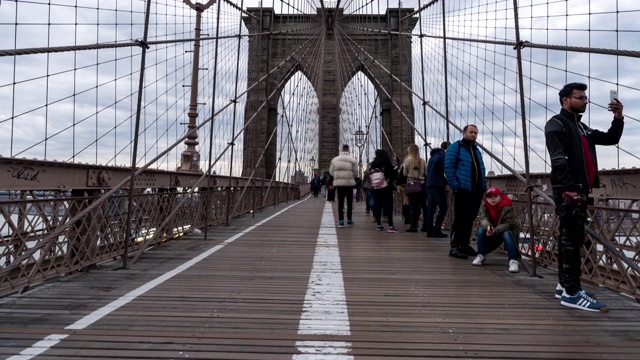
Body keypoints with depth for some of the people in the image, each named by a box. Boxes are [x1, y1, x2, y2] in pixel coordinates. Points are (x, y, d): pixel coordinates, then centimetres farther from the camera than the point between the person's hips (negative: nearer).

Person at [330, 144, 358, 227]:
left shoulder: (335, 159, 2)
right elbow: (355, 173, -3)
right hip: (349, 183, -2)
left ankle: (341, 221, 3)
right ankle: (349, 220, 14)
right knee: (349, 202, 9)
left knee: (340, 202, 5)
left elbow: (331, 171, 5)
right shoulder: (353, 160, -6)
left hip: (338, 183, 2)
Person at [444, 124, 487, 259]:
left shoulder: (476, 150, 22)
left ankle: (465, 244, 21)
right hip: (462, 190, -7)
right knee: (460, 218, -7)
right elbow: (448, 167, -10)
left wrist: (483, 186, 10)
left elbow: (481, 169, 21)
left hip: (476, 191, 7)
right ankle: (455, 247, -2)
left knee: (470, 219, 11)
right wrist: (455, 185, -17)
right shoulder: (455, 147, -2)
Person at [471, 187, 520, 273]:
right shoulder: (484, 207, -9)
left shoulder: (508, 207, -23)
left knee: (506, 234, -36)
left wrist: (495, 231, -42)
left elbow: (508, 224, -28)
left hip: (507, 230, -4)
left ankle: (513, 260, -33)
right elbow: (483, 219, -21)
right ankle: (481, 255, -8)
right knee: (481, 230, -23)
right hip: (492, 232, 4)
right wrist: (487, 226, -45)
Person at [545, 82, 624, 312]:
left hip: (580, 190, 9)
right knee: (572, 239, -12)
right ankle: (572, 292, -11)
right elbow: (558, 159, -16)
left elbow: (610, 139, 22)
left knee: (570, 238, 11)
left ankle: (564, 285, 19)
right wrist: (569, 188, -24)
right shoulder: (556, 124, -5)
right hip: (567, 191, -9)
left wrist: (618, 118, 5)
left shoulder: (581, 127, 24)